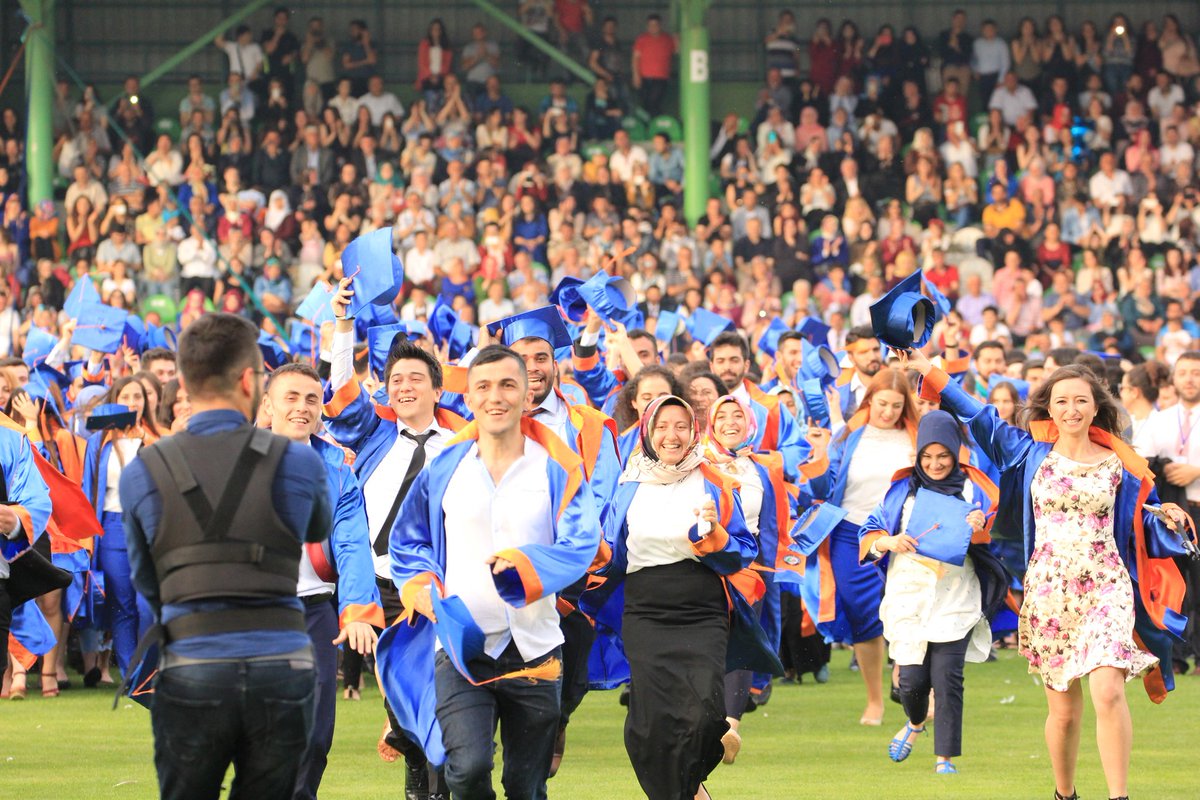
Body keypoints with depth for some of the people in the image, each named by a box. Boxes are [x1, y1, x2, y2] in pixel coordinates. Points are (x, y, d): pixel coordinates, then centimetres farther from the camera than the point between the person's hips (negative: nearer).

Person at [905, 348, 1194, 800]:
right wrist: (930, 372, 13)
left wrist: (1169, 519, -5)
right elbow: (980, 417, 13)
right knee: (1064, 710, 4)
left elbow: (1144, 517, 17)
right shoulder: (1033, 451, 7)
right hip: (1048, 592, 1)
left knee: (1108, 692, -21)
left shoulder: (1118, 465, 5)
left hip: (1105, 588, -1)